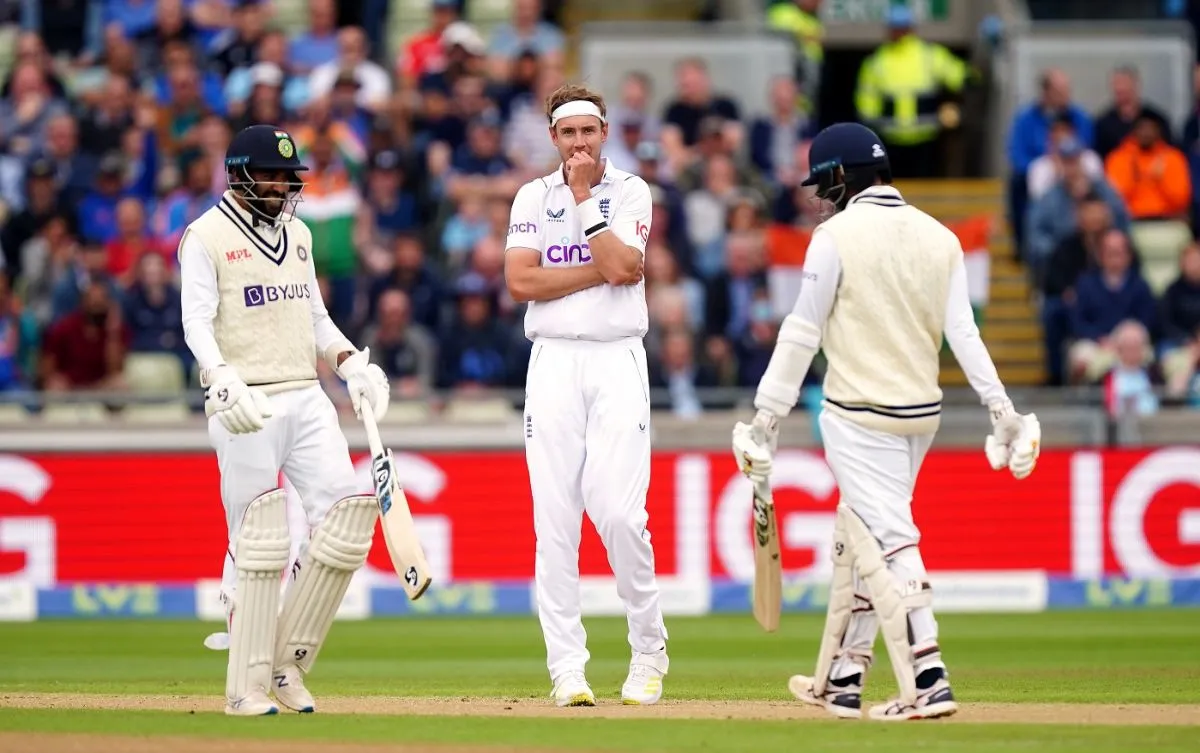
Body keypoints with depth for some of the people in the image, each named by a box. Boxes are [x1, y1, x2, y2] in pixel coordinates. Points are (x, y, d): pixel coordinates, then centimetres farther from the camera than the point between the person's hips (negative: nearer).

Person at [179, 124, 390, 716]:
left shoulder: (297, 234, 18)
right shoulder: (207, 237, -2)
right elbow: (197, 322, -12)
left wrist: (351, 363, 5)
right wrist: (223, 380, -29)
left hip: (305, 397, 6)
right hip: (244, 406, -6)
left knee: (345, 512, -6)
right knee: (256, 541, -7)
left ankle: (288, 660, 5)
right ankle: (247, 685, -1)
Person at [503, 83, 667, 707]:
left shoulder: (630, 192, 5)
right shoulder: (533, 197, 10)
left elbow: (621, 268, -12)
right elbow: (520, 281, -4)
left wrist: (584, 198, -7)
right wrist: (601, 269, -8)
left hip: (617, 362, -2)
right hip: (553, 363, 2)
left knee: (619, 512, -12)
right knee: (554, 518, -3)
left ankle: (648, 650, 4)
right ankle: (567, 667, -1)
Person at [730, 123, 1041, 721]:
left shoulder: (838, 235, -10)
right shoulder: (939, 238, 7)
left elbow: (802, 334, -10)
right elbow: (963, 332, 1)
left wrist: (769, 414, -6)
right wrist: (1001, 409, -1)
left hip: (860, 413, -7)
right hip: (922, 410, 7)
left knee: (888, 538, -10)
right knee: (860, 536, 17)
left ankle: (927, 680, -19)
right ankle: (842, 678, 23)